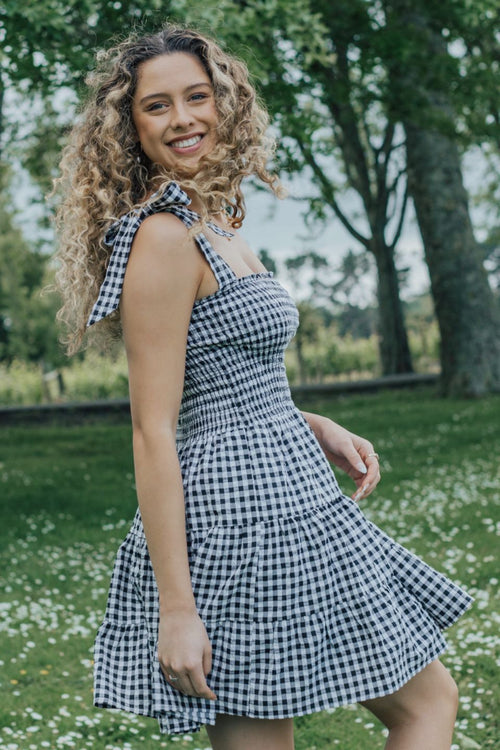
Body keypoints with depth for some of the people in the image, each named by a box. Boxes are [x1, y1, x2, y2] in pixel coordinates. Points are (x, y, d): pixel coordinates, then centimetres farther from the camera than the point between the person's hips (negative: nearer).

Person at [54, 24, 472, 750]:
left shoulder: (215, 227, 13)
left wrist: (316, 427, 8)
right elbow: (153, 433, -19)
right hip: (244, 516, -9)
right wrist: (176, 608, -21)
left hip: (288, 502, 9)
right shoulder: (163, 238, -16)